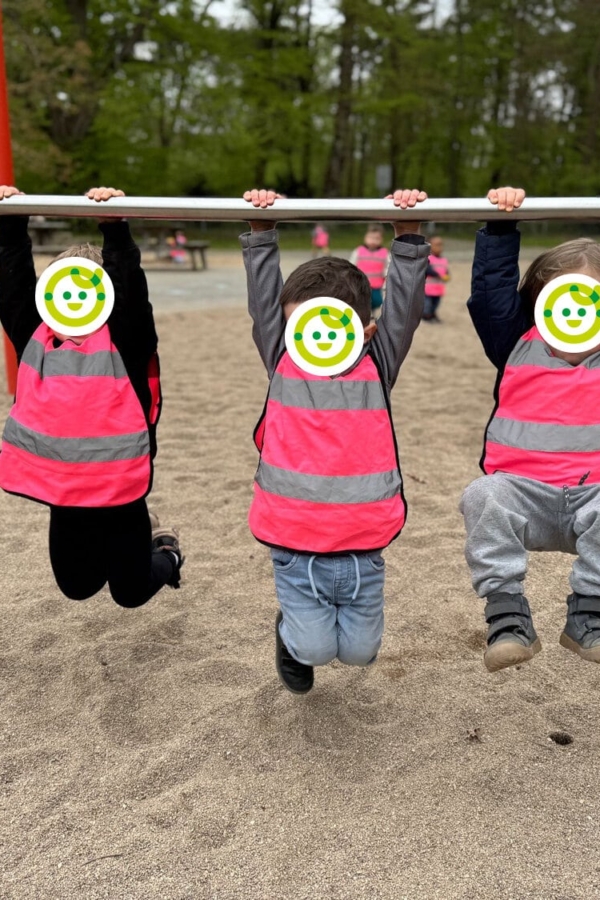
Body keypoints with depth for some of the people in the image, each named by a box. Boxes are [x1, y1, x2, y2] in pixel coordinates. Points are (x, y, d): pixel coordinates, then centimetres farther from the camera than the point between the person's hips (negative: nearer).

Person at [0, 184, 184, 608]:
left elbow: (130, 286, -27)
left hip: (118, 491, -5)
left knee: (132, 590, 16)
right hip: (61, 492, 5)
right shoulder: (34, 337, -2)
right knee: (77, 586, 25)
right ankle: (125, 542, 51)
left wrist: (115, 226, -32)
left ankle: (164, 549, 47)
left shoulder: (125, 342, -15)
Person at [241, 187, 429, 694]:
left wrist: (408, 235, -8)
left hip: (362, 546, 1)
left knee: (360, 651, 10)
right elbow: (264, 298, -2)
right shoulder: (282, 364, -1)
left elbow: (405, 304, -4)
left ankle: (344, 611, 45)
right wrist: (261, 233, -6)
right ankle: (292, 633, 34)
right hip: (295, 545, 0)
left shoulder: (376, 369, -1)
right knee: (316, 648, -2)